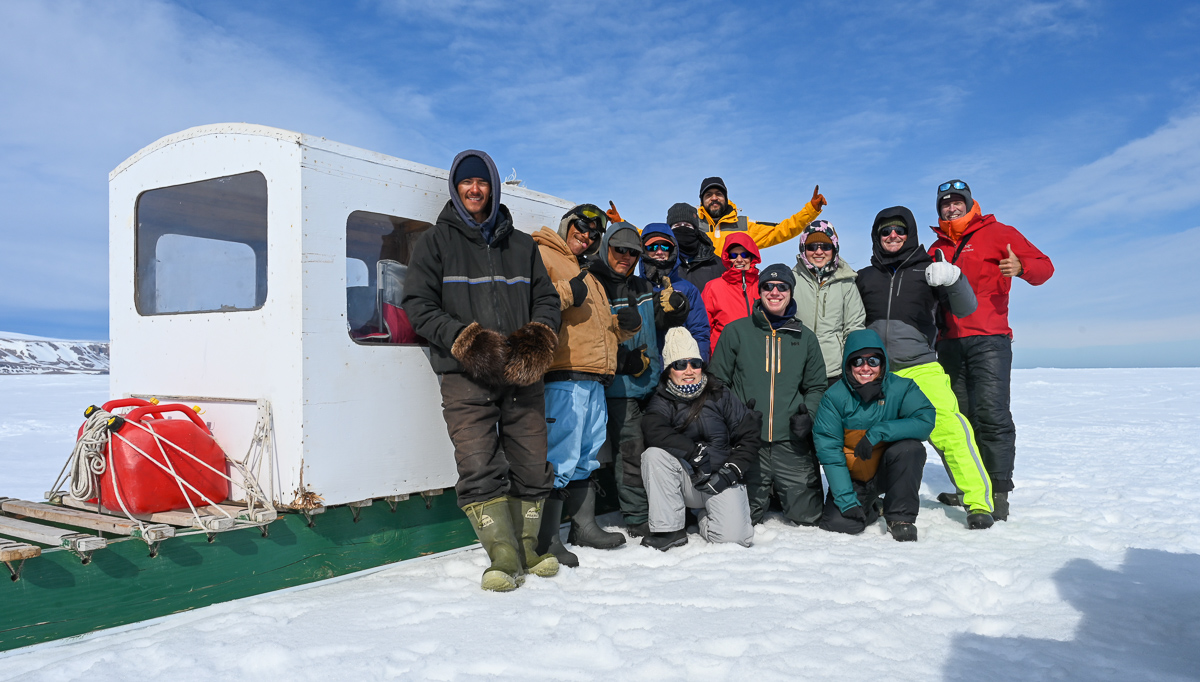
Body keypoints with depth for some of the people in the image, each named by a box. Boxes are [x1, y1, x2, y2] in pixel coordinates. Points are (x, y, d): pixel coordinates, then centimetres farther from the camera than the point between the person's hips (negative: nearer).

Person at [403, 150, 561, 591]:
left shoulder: (521, 245, 19)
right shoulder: (436, 241, 11)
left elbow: (546, 298, 20)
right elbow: (418, 304, 2)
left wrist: (541, 331, -2)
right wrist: (461, 336, -12)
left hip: (521, 376, 3)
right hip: (465, 376, -3)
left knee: (532, 468, 3)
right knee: (479, 469, -12)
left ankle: (527, 547, 18)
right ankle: (504, 557, -6)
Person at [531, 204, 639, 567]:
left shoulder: (590, 277, 31)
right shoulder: (541, 255, 2)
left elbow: (603, 329, 34)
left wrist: (625, 324, 14)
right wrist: (565, 294, -21)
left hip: (594, 380, 10)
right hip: (563, 377, -9)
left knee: (587, 455, 15)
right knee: (560, 457, -12)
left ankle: (584, 526, 26)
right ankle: (545, 538, -6)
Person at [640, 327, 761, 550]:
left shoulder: (720, 396, 2)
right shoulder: (662, 401, 0)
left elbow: (749, 435, 2)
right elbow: (654, 431, -22)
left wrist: (732, 470, -10)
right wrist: (695, 451, -29)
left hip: (721, 480, 0)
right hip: (686, 480, 0)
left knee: (733, 536, -21)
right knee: (654, 454, -27)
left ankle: (705, 517, 18)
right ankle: (669, 529, -17)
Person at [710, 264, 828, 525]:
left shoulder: (805, 337, 13)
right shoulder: (736, 332, 4)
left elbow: (816, 386, 18)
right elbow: (718, 382, 6)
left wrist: (808, 414, -1)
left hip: (792, 443, 2)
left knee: (807, 515, 0)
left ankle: (781, 493, 32)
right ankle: (762, 494, 31)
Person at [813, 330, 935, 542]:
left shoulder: (900, 388, -11)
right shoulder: (834, 397, -14)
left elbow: (926, 419, -23)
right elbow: (829, 450, -15)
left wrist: (879, 432, -33)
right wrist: (846, 500, -20)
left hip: (889, 471, 0)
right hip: (853, 477, 1)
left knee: (910, 447, -29)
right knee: (836, 523, -20)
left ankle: (901, 517, -9)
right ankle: (871, 508, 18)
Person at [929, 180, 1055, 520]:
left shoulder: (997, 233, 6)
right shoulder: (937, 249, 20)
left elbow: (1044, 265, 1)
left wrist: (1021, 267, -20)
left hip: (988, 339, -5)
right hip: (949, 342, 5)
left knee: (991, 415, -12)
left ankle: (998, 493, -8)